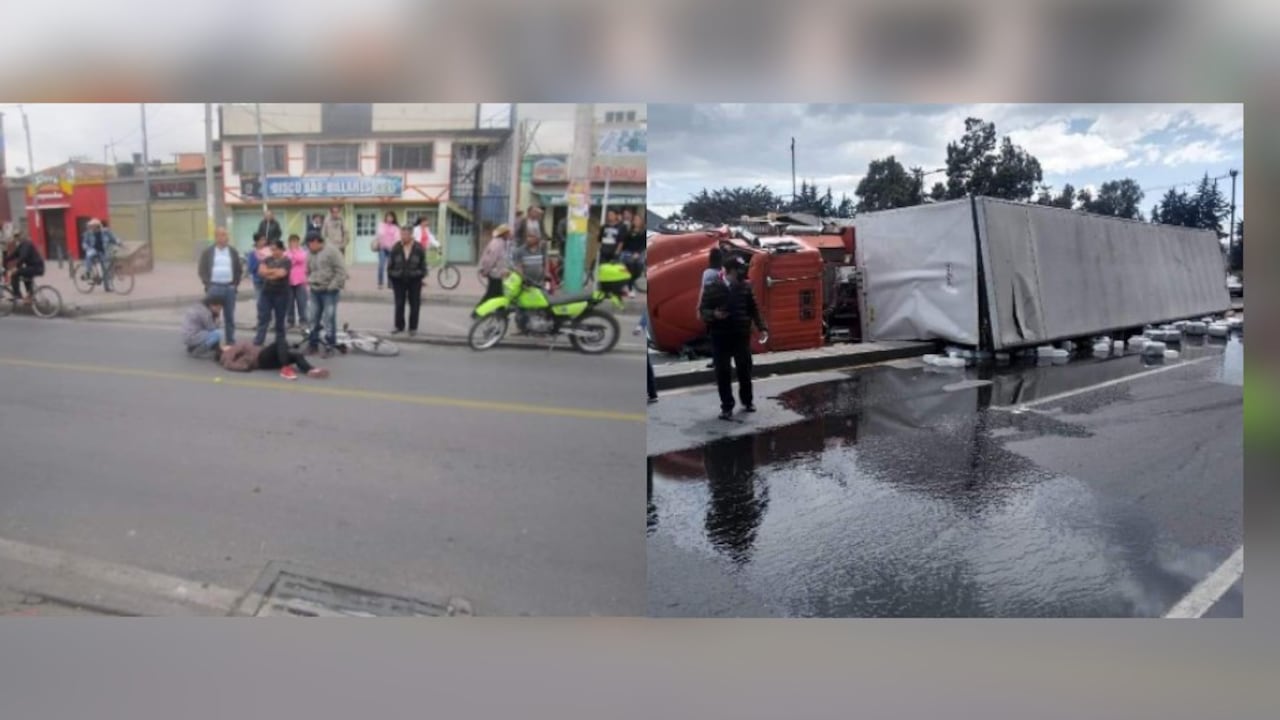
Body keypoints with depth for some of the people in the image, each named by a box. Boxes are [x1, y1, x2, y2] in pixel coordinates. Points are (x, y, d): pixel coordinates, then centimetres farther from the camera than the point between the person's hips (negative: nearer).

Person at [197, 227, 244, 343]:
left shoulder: (233, 252, 9)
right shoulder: (208, 252, 3)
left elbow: (239, 270, 12)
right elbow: (202, 270, 2)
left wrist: (235, 284, 3)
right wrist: (207, 285, -6)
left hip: (229, 288, 2)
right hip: (214, 288, -2)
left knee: (230, 317, 6)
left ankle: (230, 342, 13)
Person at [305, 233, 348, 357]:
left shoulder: (332, 251, -8)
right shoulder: (311, 255, 14)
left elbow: (341, 271, -13)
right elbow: (308, 272, 27)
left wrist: (333, 286, -15)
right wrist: (310, 281, 9)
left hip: (329, 292, -7)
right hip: (315, 291, 7)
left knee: (329, 319, -6)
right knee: (314, 319, 10)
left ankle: (329, 346, 0)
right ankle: (313, 344, 20)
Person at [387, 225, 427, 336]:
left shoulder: (419, 249, -3)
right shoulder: (396, 249, -2)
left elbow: (423, 265, 4)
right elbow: (391, 265, 3)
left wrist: (421, 274, -2)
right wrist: (391, 277, 0)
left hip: (414, 281, 0)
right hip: (399, 280, 1)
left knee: (414, 305, 3)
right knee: (399, 304, 4)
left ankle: (413, 328, 12)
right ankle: (399, 326, 15)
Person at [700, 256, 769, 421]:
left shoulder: (745, 287, 5)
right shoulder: (712, 288, -5)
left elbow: (753, 309, 10)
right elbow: (703, 310, -4)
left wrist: (762, 327, 1)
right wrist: (714, 314, -24)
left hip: (742, 335, 3)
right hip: (720, 336, -3)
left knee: (745, 369, 11)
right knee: (722, 372, 0)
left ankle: (747, 401, 29)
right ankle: (726, 407, 9)